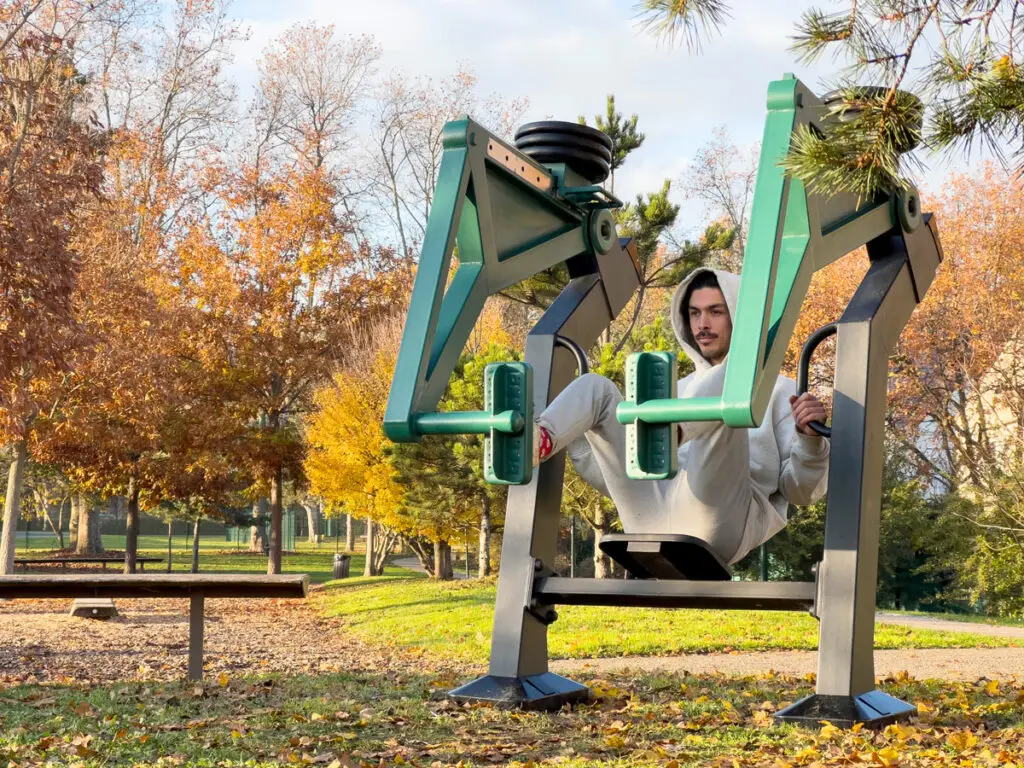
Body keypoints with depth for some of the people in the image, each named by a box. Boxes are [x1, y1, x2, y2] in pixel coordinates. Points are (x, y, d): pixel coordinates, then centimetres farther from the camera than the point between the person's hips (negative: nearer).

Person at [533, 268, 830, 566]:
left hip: (720, 521, -4)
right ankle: (538, 441, -35)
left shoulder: (778, 390, 22)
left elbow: (801, 492, 8)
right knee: (596, 387, -1)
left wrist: (810, 440, -12)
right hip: (650, 519, 4)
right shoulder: (677, 392, 34)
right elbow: (621, 480, 30)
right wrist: (572, 431, 23)